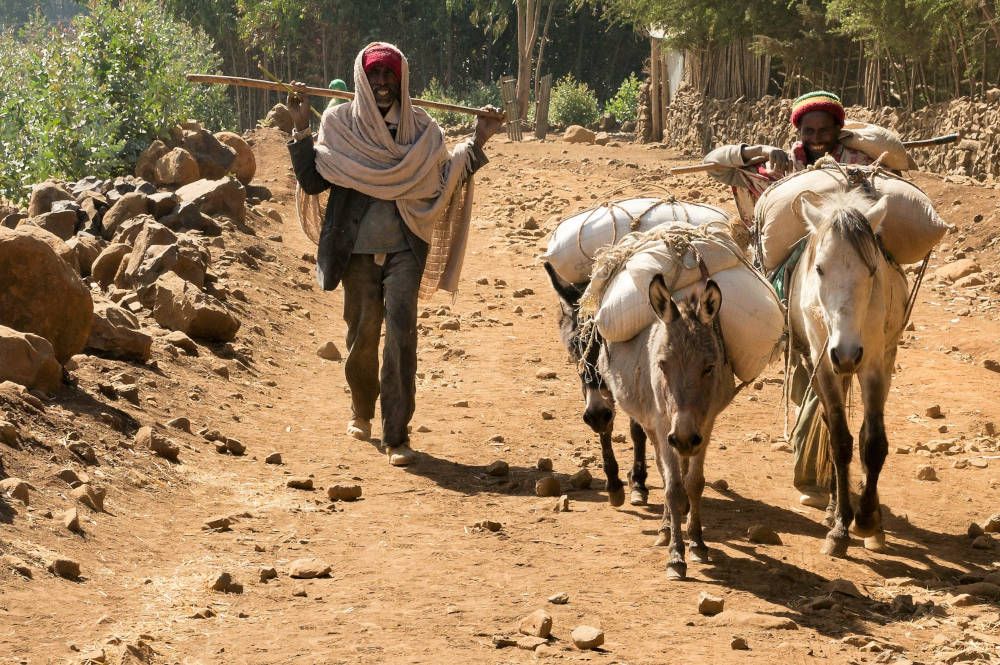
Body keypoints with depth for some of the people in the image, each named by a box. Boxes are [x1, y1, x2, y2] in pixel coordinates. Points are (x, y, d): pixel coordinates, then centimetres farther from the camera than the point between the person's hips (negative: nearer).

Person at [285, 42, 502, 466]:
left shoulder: (421, 129, 6)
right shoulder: (339, 123, 4)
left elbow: (442, 183, 5)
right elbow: (312, 181, 0)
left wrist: (477, 144, 0)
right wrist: (301, 129, -7)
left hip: (405, 247, 0)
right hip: (357, 246, 0)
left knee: (401, 333, -12)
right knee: (363, 333, 8)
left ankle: (397, 435, -10)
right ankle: (362, 409, 37)